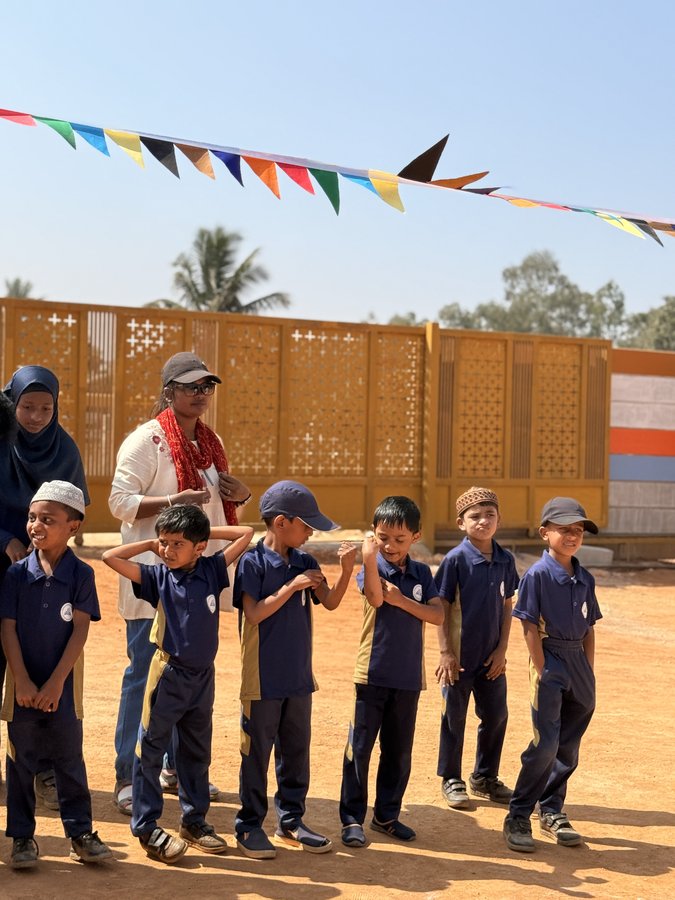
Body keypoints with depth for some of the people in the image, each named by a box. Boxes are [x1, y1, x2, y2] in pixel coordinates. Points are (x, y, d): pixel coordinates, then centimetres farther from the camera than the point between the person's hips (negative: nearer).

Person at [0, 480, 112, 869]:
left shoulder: (82, 574, -6)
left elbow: (80, 631, -8)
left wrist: (55, 683, -13)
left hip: (63, 686, -1)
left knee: (70, 761, 8)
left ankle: (81, 833, 18)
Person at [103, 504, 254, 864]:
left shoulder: (211, 570, -1)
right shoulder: (158, 576, -6)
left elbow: (246, 533, 2)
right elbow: (111, 557, -13)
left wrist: (206, 531, 1)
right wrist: (151, 544, -5)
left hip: (203, 676, 3)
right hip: (168, 675, -3)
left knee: (196, 753, 15)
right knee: (151, 750, 1)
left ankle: (194, 821, 28)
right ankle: (146, 827, 10)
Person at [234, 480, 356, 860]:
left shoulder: (305, 562, 6)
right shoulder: (253, 562, -12)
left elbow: (330, 602, 4)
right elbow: (254, 613, -18)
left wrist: (346, 571, -11)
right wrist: (292, 586, -22)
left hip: (299, 675, 6)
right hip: (263, 678, -6)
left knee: (297, 751, 13)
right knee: (257, 752, 4)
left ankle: (291, 821, 25)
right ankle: (250, 825, 15)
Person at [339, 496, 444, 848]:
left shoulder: (421, 573, 5)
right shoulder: (372, 569, -7)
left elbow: (438, 615, -5)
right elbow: (375, 598, -29)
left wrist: (400, 599, -16)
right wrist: (370, 559, -43)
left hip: (408, 677, 4)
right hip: (373, 673, -4)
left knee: (399, 751, 12)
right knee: (359, 748, 1)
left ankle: (387, 815, 26)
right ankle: (352, 818, 11)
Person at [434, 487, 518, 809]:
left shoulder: (505, 560, 1)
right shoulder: (456, 559, -12)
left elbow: (507, 607, 7)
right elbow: (442, 608, -10)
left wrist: (502, 650, 1)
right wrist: (445, 652, -13)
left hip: (492, 657, 5)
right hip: (461, 656, -4)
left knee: (496, 716, 12)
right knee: (454, 718, 7)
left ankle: (485, 777, 29)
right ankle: (451, 780, 21)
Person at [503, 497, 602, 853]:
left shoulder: (585, 579, 9)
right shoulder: (538, 574, -9)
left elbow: (589, 629, 13)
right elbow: (530, 627, -11)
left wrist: (588, 673, 8)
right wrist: (541, 672, -14)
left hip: (579, 663, 6)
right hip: (550, 660, -6)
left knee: (569, 745, 10)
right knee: (546, 743, -10)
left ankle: (551, 811, 24)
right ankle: (518, 817, 0)